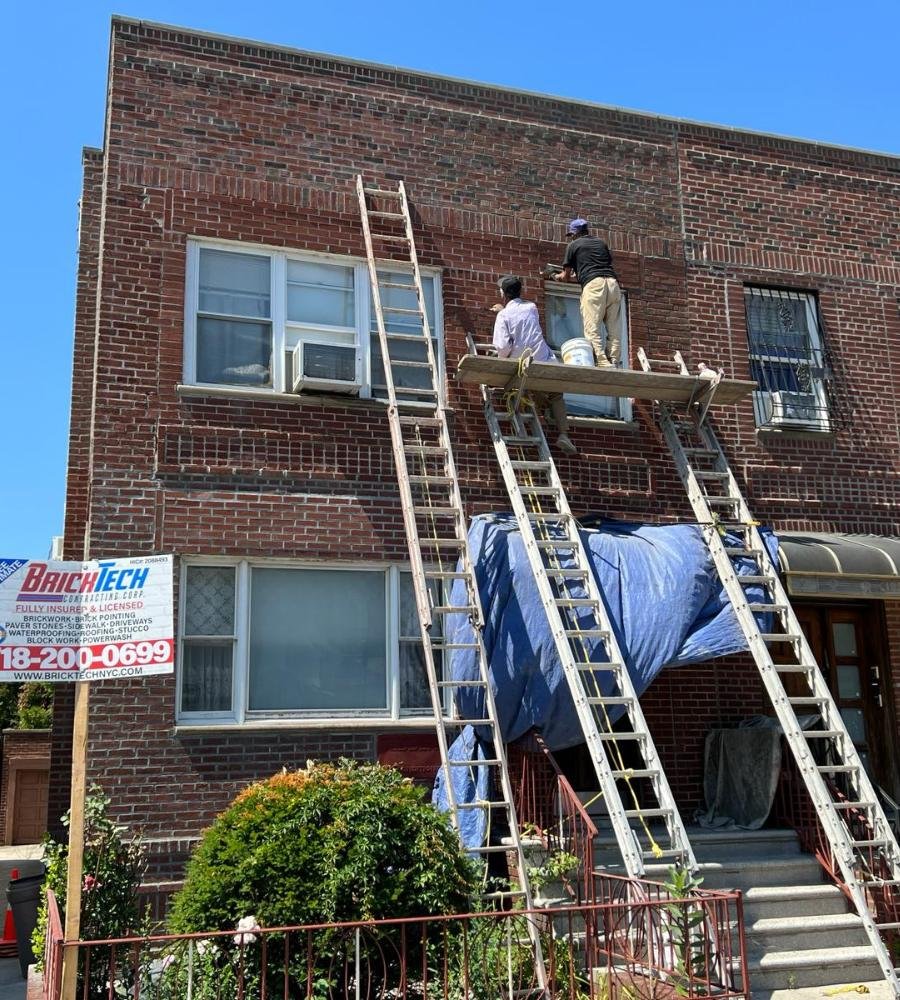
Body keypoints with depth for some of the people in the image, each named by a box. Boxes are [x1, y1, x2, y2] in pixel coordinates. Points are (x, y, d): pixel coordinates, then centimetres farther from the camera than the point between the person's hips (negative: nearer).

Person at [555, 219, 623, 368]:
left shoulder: (573, 245, 14)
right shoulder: (601, 242, 28)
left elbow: (566, 276, 17)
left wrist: (560, 277, 42)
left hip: (593, 285, -5)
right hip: (613, 282, 5)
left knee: (592, 329, -10)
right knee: (614, 330, 1)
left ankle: (603, 365, -23)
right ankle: (614, 364, -9)